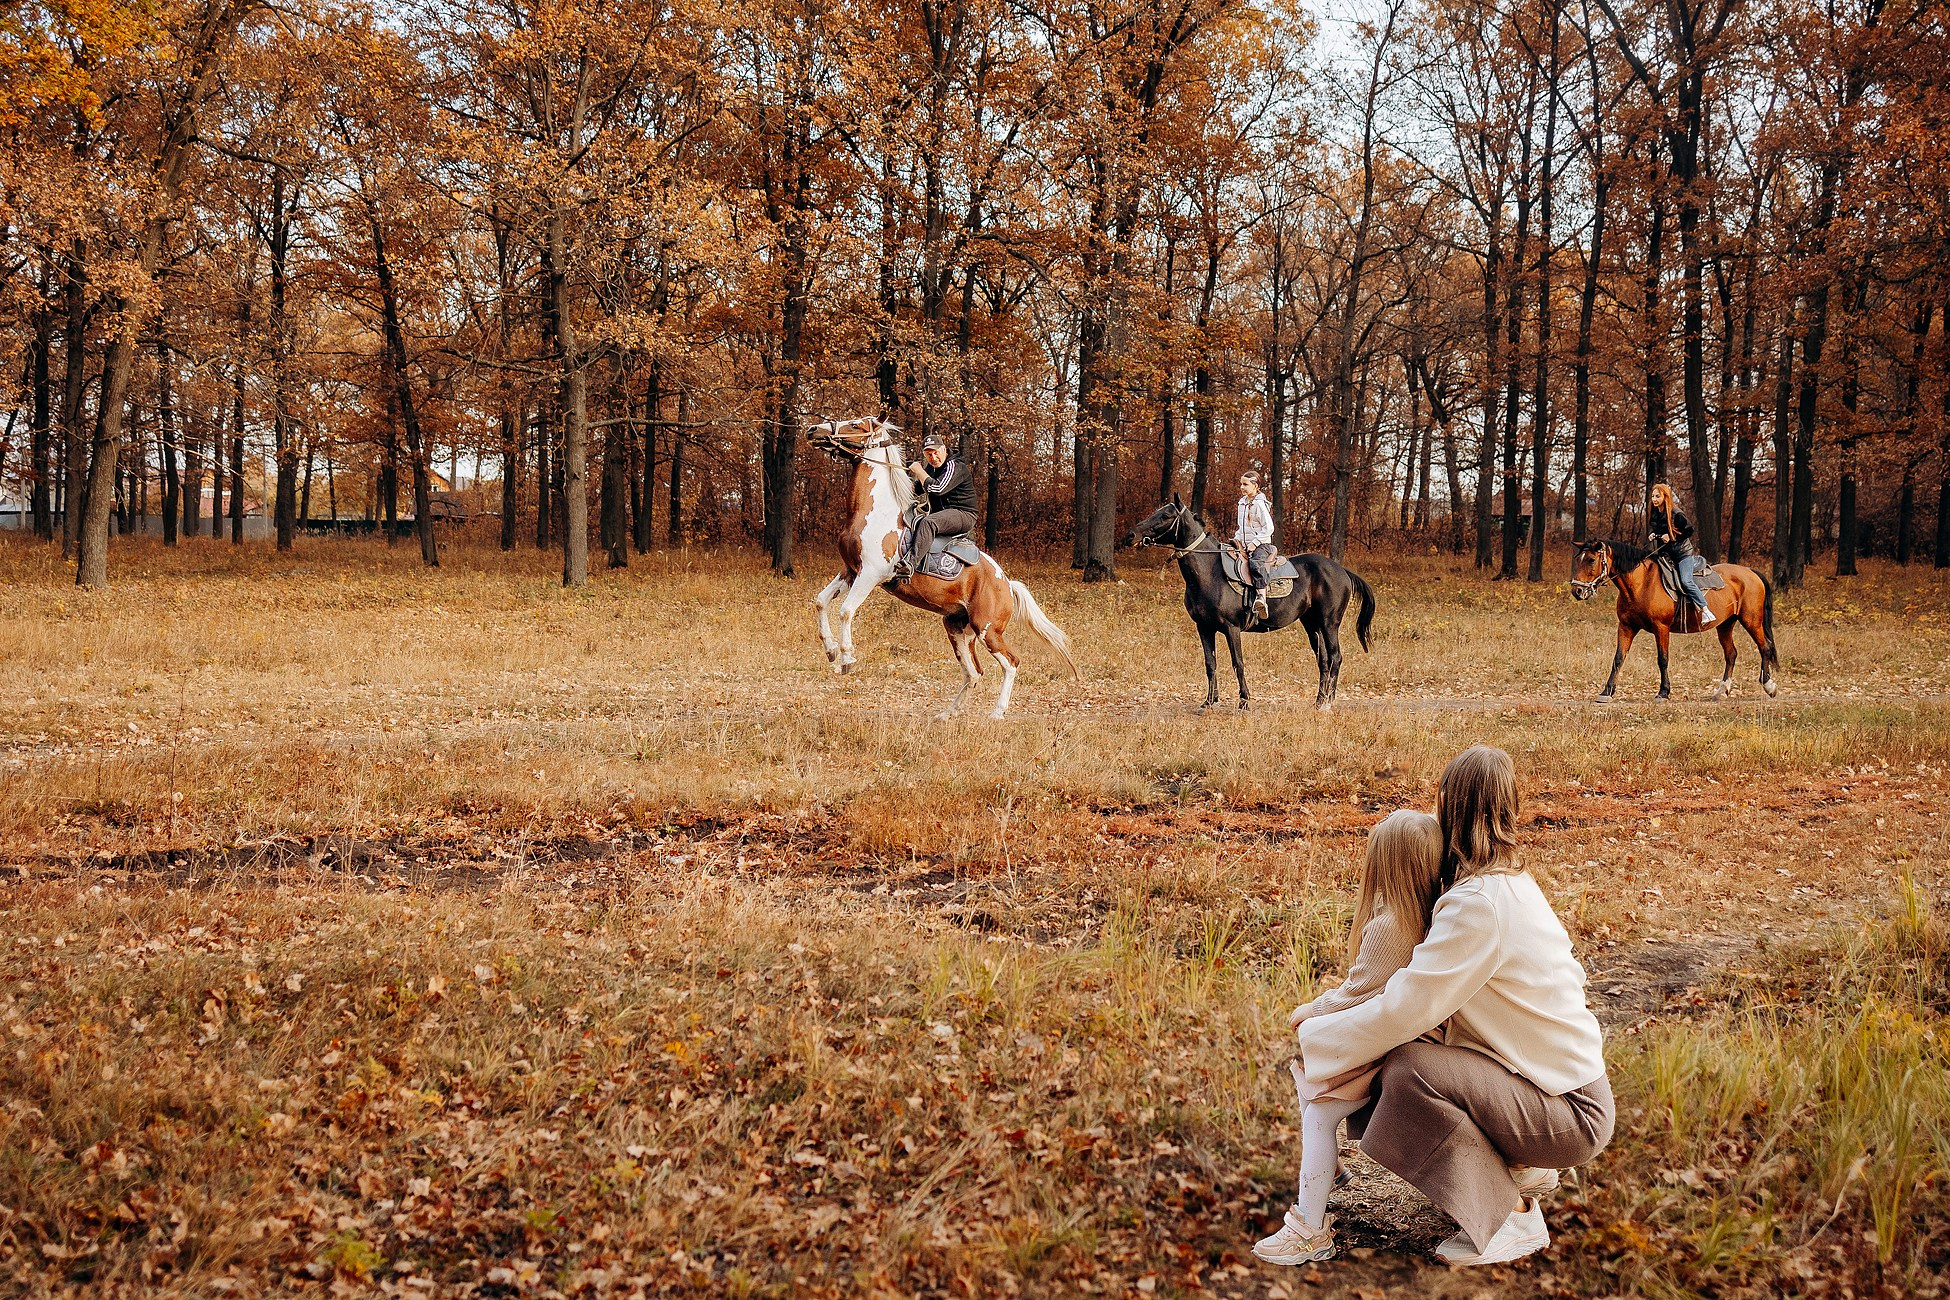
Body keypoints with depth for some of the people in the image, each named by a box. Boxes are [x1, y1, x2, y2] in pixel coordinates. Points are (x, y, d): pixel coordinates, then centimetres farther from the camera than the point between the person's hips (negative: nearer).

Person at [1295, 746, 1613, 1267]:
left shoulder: (1480, 903, -24)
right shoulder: (1512, 880, 6)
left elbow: (1405, 1010, -24)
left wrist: (1314, 1035, -10)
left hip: (1573, 1114, -9)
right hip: (1567, 1081, 9)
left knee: (1408, 1072, -24)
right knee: (1395, 1063, 5)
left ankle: (1514, 1220, -10)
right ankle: (1522, 1168, 15)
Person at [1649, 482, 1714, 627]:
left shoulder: (1675, 514, -16)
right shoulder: (1655, 513, 6)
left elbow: (1689, 530, -10)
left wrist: (1672, 537, -17)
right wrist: (1654, 535, 1)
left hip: (1683, 553, -8)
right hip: (1666, 554, 8)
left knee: (1686, 581, -22)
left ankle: (1706, 612, -23)